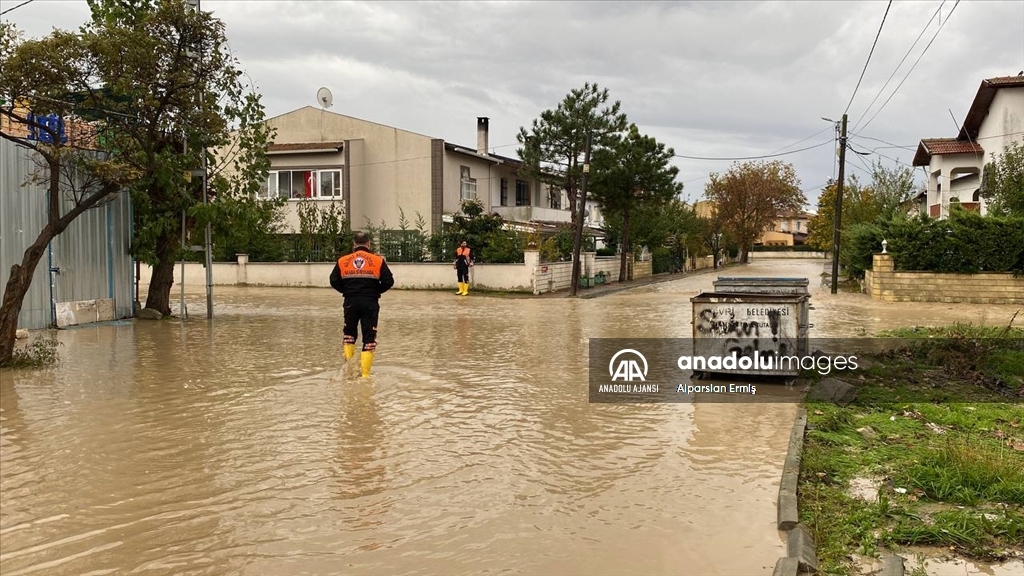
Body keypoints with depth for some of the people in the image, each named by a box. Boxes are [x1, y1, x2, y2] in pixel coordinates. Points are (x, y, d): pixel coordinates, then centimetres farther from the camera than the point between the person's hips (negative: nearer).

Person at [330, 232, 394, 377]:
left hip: (350, 302, 2)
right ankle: (365, 373, 1)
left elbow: (334, 281, 1)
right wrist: (376, 291, 9)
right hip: (370, 302, -2)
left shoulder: (342, 261, 3)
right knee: (369, 338, 4)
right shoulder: (378, 260, -1)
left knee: (349, 333, 23)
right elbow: (389, 281, -5)